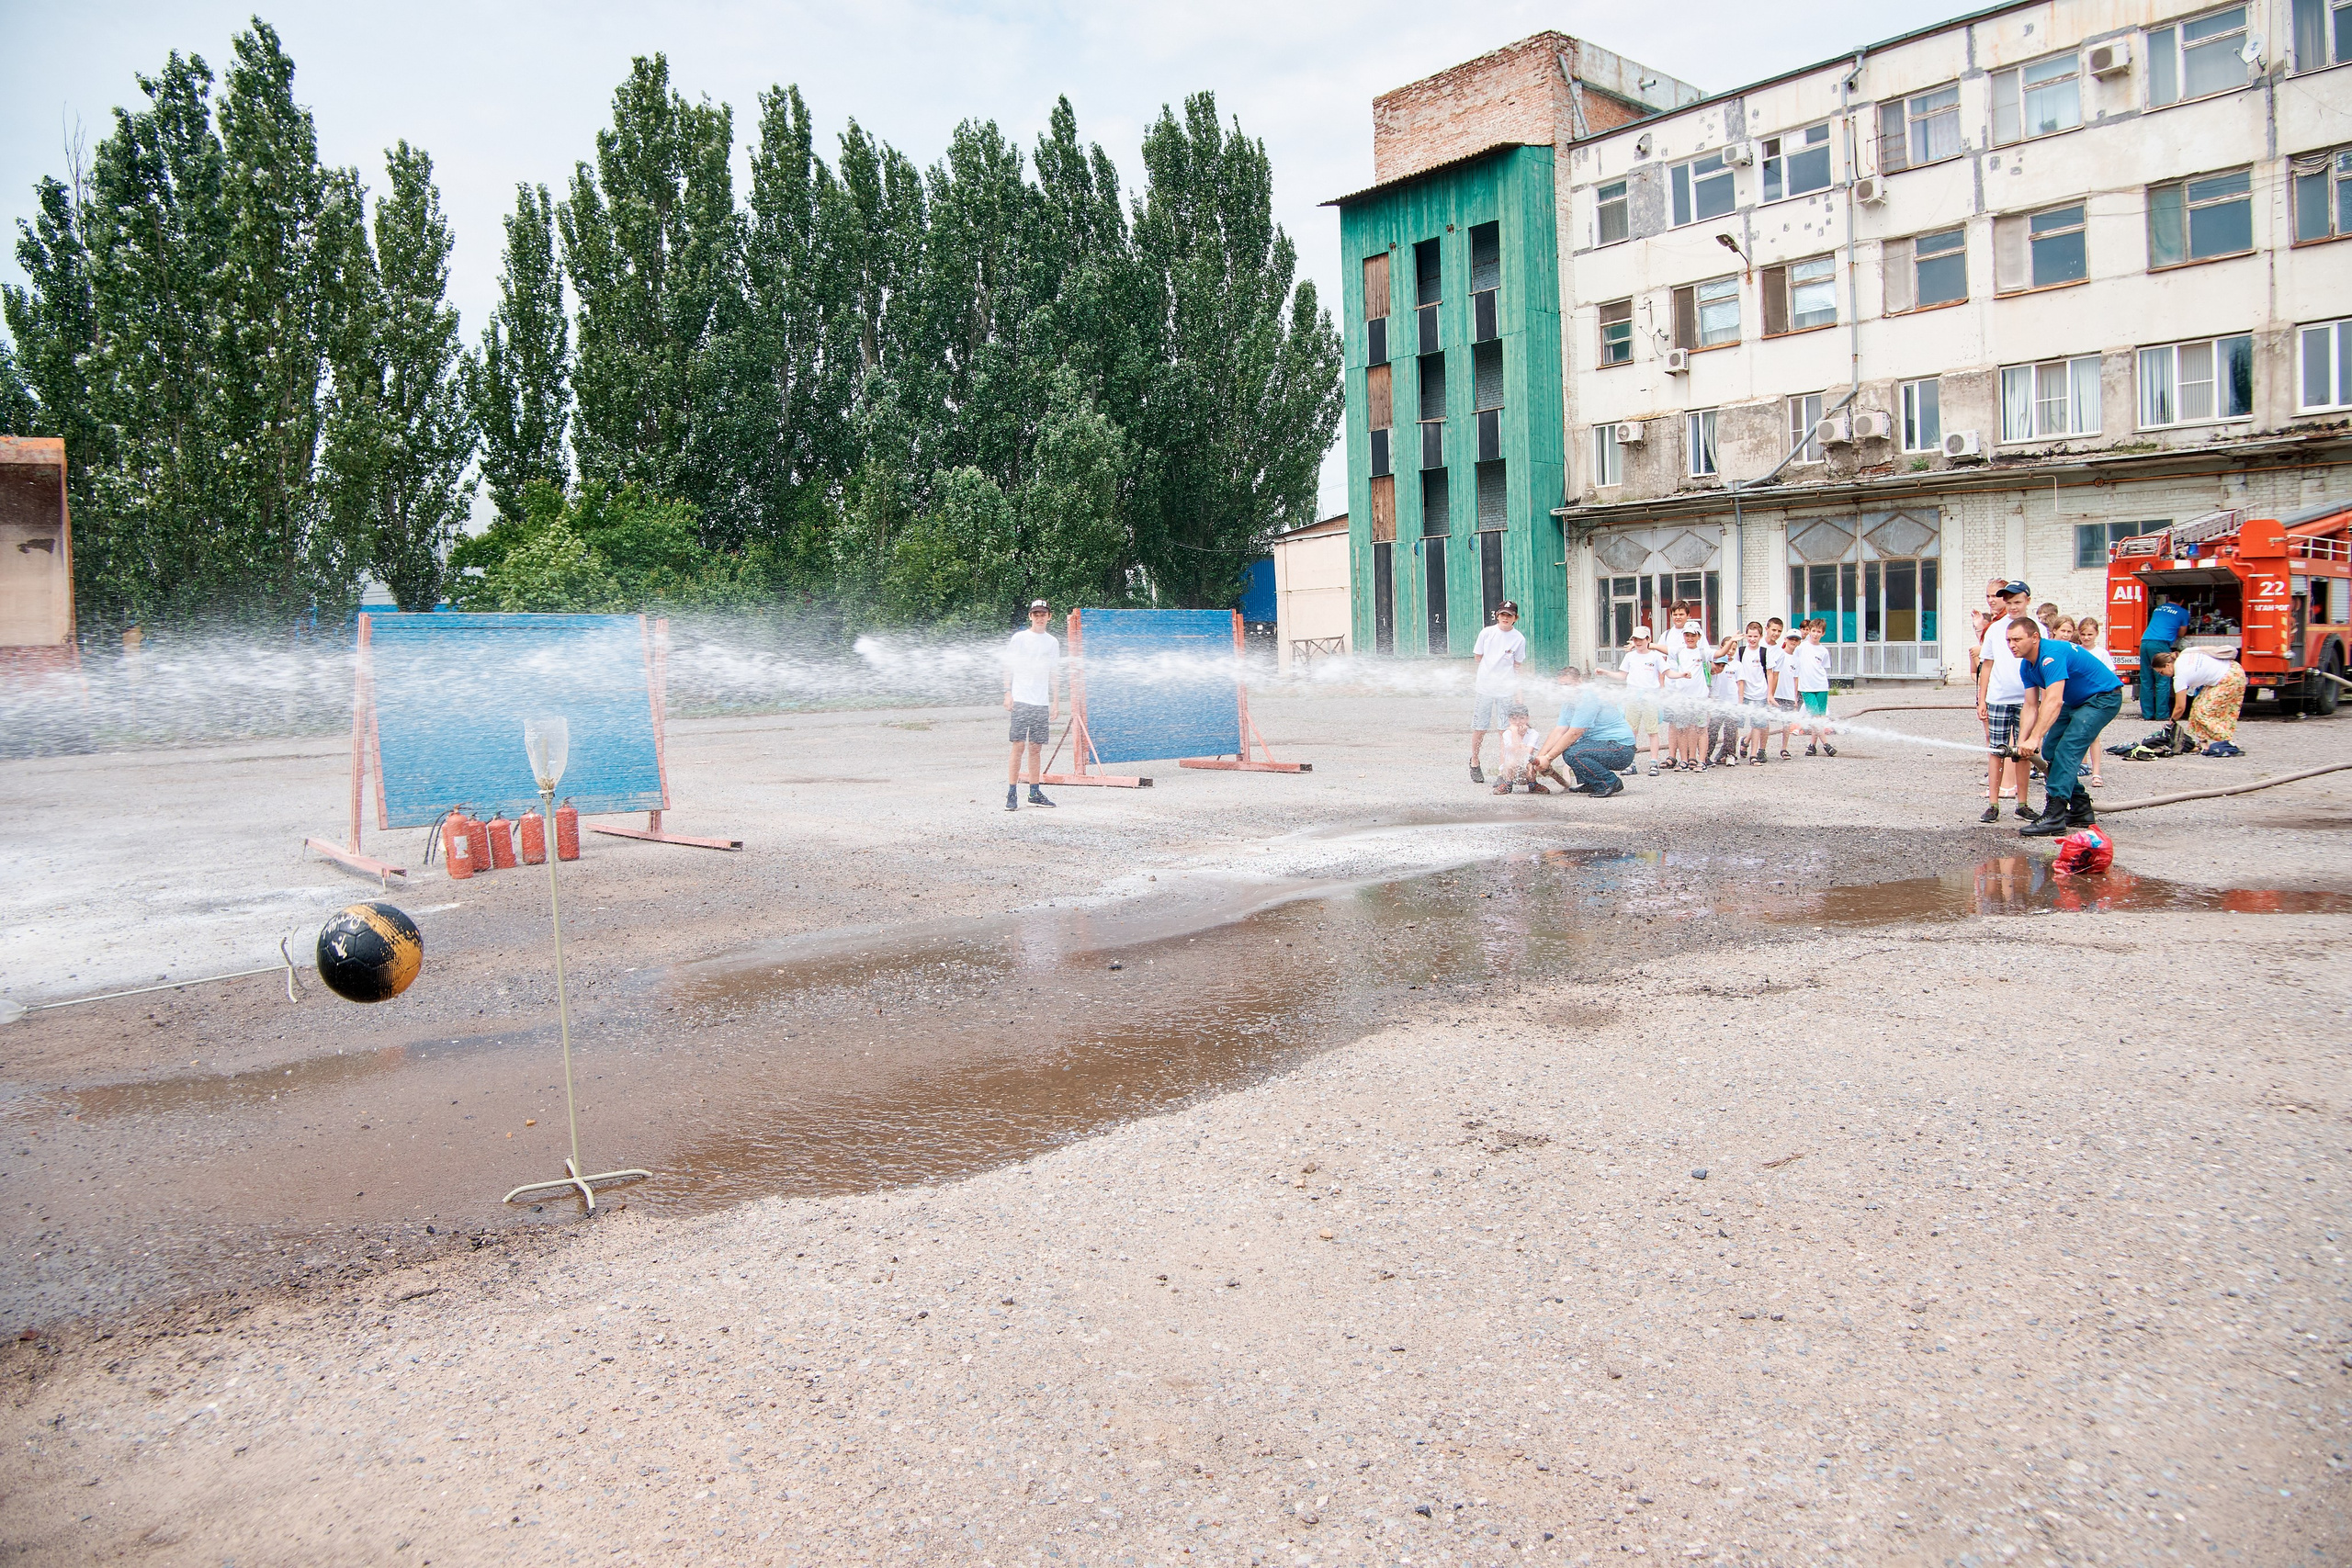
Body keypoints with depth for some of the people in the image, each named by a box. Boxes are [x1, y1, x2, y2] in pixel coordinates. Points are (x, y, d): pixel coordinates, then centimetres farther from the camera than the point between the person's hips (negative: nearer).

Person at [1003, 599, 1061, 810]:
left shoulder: (1053, 642, 13)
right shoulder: (1019, 638, 2)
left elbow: (1054, 674, 16)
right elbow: (1008, 667, 3)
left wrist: (1056, 702, 11)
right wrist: (1007, 693, -6)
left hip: (1042, 703, 4)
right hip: (1020, 700, -4)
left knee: (1036, 748, 6)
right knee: (1018, 746, -8)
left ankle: (1034, 792, 13)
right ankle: (1011, 794, -7)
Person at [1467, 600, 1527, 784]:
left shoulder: (1519, 639, 1)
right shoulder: (1486, 633, 1)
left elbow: (1517, 666, 7)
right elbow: (1477, 657, 11)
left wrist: (1518, 692, 4)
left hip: (1506, 689, 0)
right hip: (1484, 687, 1)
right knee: (1479, 728, 4)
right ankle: (1474, 761, 24)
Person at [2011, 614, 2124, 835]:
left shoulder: (2052, 654, -30)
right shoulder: (2026, 666, -1)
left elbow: (2054, 702, -39)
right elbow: (2032, 707, -1)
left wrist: (2034, 738, -44)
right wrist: (2022, 742, -13)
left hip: (2104, 698, -10)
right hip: (2076, 702, 10)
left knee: (2066, 750, -20)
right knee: (2049, 751, 6)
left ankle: (2054, 817, -24)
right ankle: (2080, 810, 15)